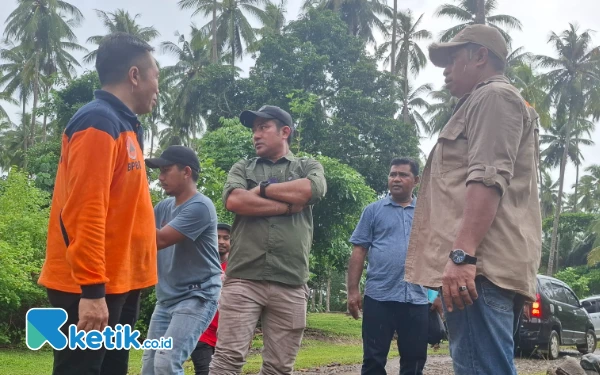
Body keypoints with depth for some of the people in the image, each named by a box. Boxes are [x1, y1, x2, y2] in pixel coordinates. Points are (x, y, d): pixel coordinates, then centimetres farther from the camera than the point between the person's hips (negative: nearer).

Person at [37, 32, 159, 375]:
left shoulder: (122, 126, 16)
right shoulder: (99, 124, -14)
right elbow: (85, 211, -22)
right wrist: (91, 289, -24)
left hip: (118, 284, 10)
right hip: (90, 290, -10)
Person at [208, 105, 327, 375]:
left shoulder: (308, 167, 15)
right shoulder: (242, 168, 17)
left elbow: (313, 190, -10)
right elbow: (234, 201, -5)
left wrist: (262, 188, -1)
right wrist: (289, 205, -5)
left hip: (290, 284, 0)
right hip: (243, 279, 0)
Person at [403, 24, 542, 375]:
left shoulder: (494, 95, 0)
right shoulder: (484, 102, 32)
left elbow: (488, 179, -15)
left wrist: (463, 253, -25)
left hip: (480, 265, -11)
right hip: (487, 266, 11)